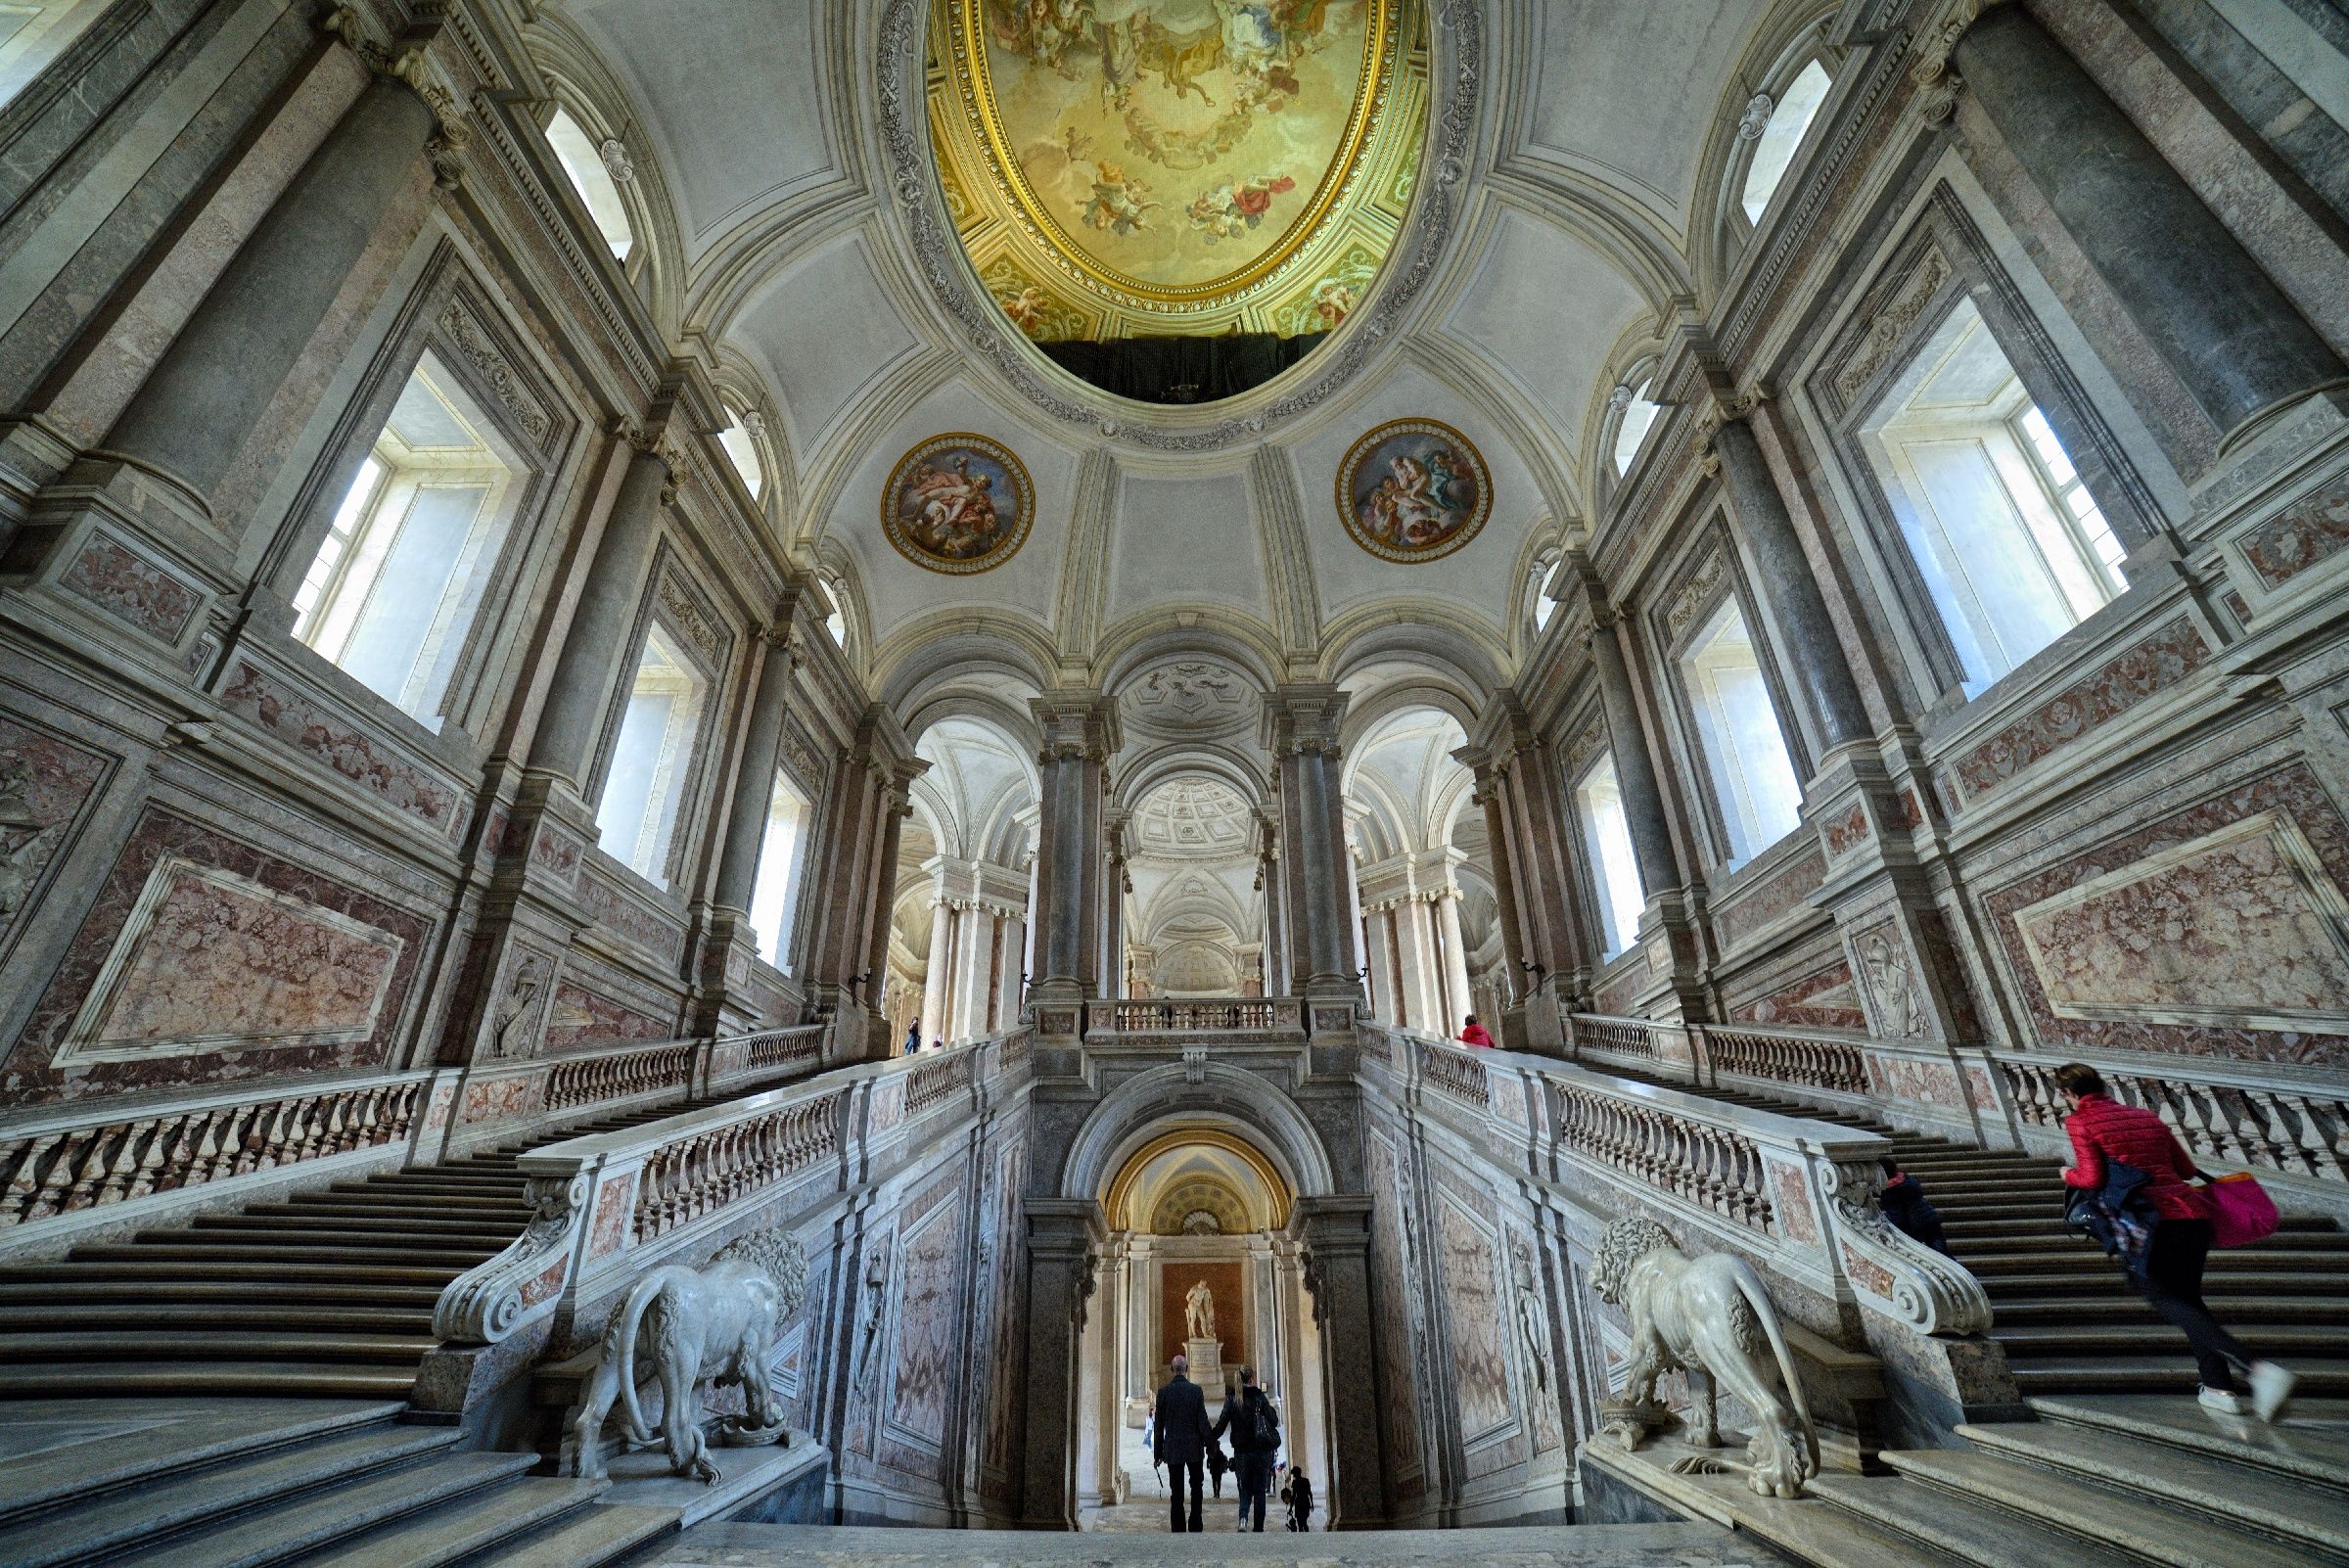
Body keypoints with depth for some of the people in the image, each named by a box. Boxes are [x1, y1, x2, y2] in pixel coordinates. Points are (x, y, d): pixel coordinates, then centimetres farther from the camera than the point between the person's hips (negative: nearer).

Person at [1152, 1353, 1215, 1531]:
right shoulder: (1196, 1390, -7)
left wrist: (1158, 1452, 7)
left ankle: (1178, 1530, 5)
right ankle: (1195, 1527, 13)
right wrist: (1210, 1444, 4)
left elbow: (1158, 1425, 0)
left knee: (1176, 1492, 7)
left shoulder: (1163, 1392, -4)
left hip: (1173, 1449, 0)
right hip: (1194, 1448, 0)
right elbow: (1203, 1421, -7)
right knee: (1196, 1487, 17)